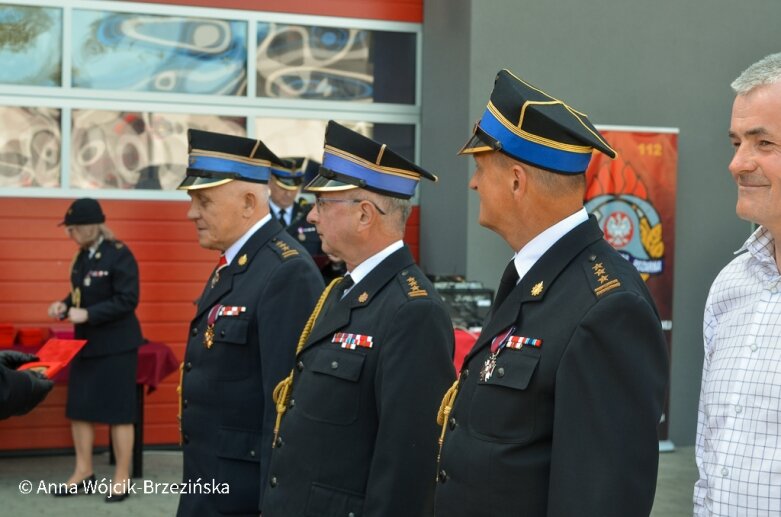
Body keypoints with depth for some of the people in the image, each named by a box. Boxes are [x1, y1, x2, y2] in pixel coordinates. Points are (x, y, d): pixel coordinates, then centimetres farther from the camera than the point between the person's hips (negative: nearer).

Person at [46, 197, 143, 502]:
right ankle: (84, 472, 24)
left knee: (118, 411, 0)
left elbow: (127, 300, -20)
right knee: (78, 408, 11)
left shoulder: (119, 255, -16)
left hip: (116, 346, -8)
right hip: (85, 343, 8)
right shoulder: (82, 256, 7)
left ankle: (122, 478, 10)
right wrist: (65, 305, -3)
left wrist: (88, 314, -25)